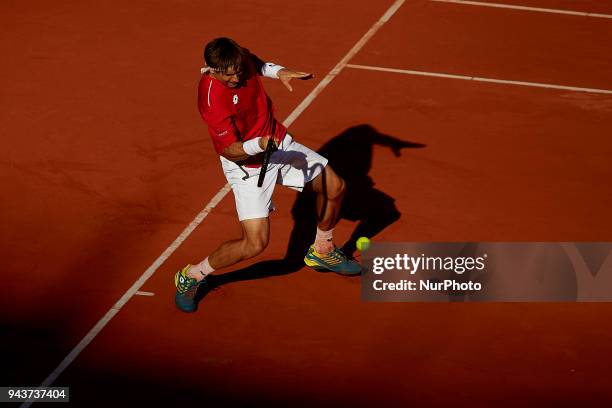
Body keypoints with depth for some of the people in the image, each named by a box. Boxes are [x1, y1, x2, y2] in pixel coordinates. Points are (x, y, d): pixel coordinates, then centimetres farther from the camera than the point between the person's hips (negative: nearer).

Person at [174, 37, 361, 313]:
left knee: (335, 188, 14)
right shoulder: (212, 101, -35)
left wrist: (278, 71, -5)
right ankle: (192, 276, 7)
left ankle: (321, 251, 42)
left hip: (278, 143, 8)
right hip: (248, 165, -8)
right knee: (255, 243, -17)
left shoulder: (239, 57, -15)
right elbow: (230, 151, -27)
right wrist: (258, 145, -45)